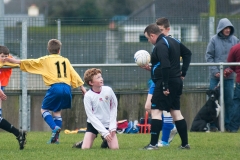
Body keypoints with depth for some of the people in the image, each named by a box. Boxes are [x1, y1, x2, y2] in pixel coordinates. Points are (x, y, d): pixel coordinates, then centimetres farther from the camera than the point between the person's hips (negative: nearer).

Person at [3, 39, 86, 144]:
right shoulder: (65, 60, 19)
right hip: (67, 87, 4)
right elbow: (74, 75, 18)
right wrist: (82, 87, 23)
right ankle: (56, 138, 7)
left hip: (55, 87, -4)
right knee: (57, 111, 17)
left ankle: (55, 128, -15)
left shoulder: (45, 60, 9)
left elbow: (30, 63, 9)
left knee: (44, 109, 10)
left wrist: (16, 61, 18)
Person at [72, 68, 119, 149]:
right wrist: (104, 132, -19)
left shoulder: (108, 90, -9)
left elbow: (114, 107, 2)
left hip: (108, 123, 2)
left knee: (115, 148, -13)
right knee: (85, 148, -15)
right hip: (93, 124, -2)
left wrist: (112, 127, -6)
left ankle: (106, 141, 21)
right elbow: (91, 116, -14)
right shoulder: (88, 96, -16)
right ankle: (82, 143, 22)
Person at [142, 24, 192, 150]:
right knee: (175, 111, 14)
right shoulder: (173, 41, 14)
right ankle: (185, 143, 14)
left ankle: (153, 143, -13)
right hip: (177, 81, 10)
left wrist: (165, 86, -23)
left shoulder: (160, 45, -16)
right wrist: (183, 72, 20)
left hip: (166, 82, -10)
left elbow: (165, 66, -25)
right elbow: (187, 53, 25)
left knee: (156, 110, -8)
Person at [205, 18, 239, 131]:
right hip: (215, 75, -2)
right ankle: (213, 124, 5)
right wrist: (215, 71, -12)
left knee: (229, 100, 5)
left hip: (229, 75, 2)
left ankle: (228, 124, 12)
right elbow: (209, 56, -3)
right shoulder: (214, 40, -2)